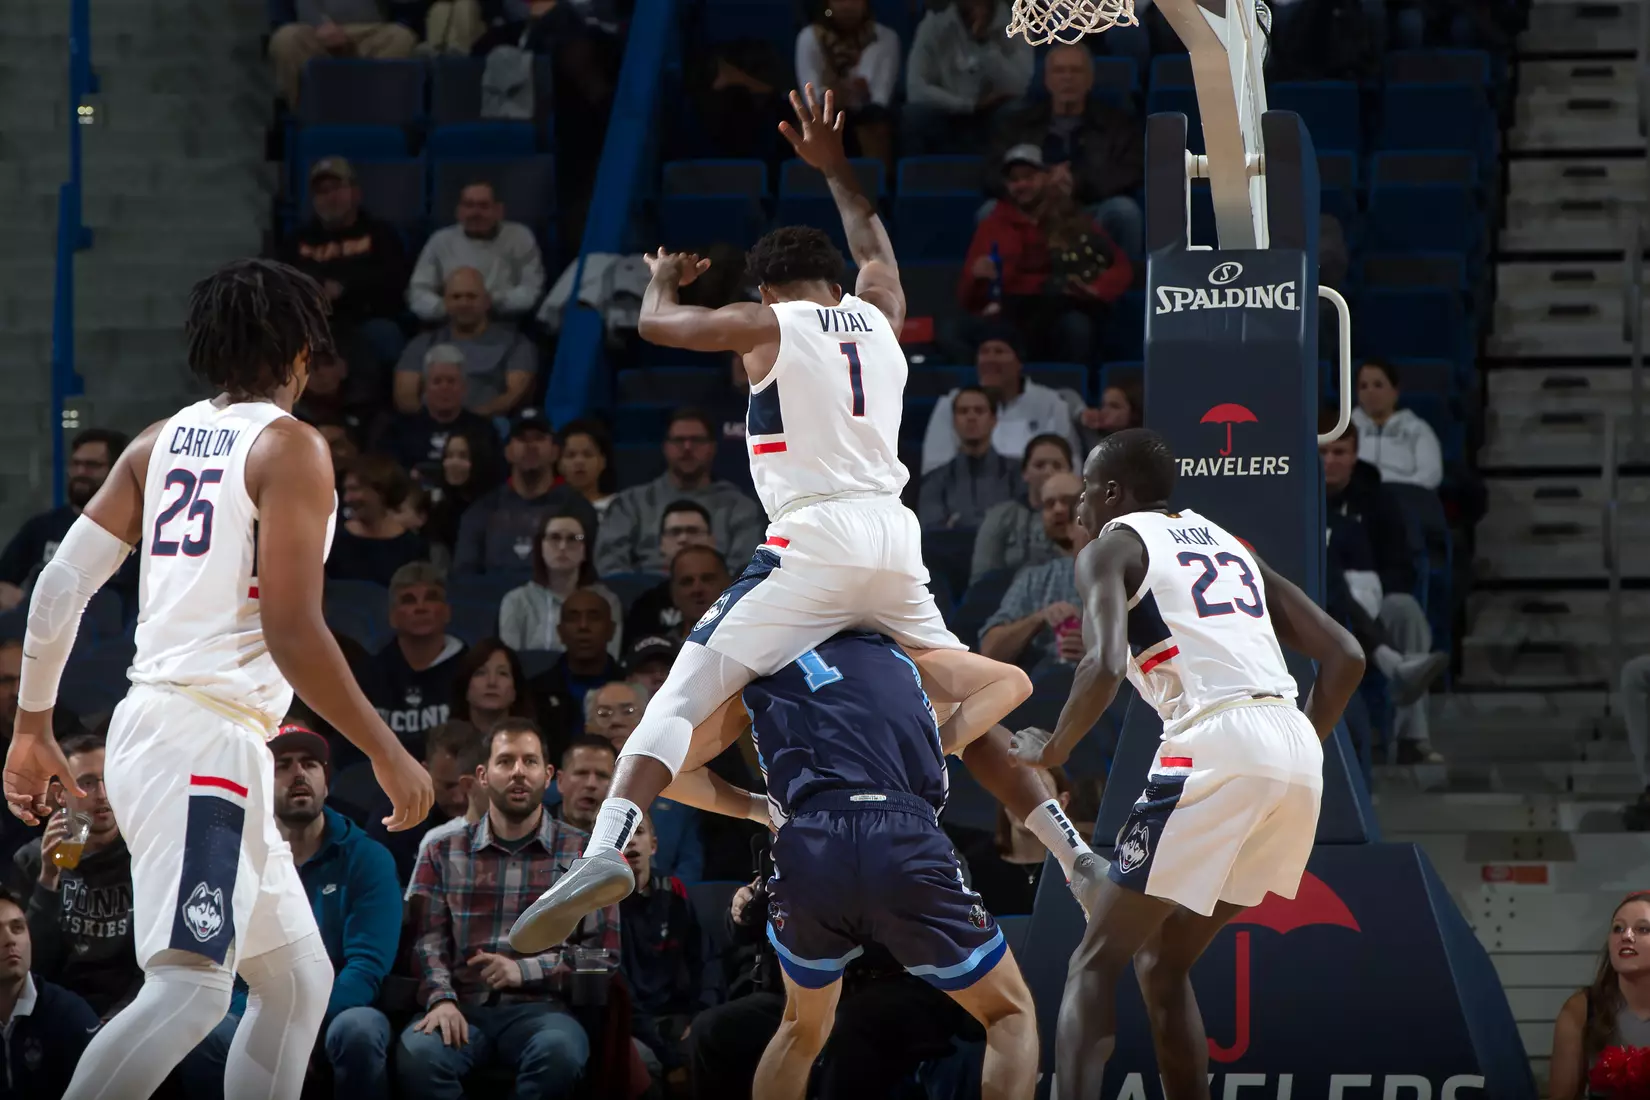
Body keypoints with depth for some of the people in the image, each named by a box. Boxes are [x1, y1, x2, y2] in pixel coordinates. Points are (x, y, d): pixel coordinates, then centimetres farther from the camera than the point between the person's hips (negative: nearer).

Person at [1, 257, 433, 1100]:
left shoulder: (159, 443, 14)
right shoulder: (290, 447, -7)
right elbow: (292, 632, -15)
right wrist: (387, 753, -8)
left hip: (151, 726, 9)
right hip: (206, 738, -9)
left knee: (299, 982, 15)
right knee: (190, 986, -20)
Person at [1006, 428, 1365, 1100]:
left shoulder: (1112, 547, 8)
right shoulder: (1229, 545, 28)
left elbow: (1106, 666, -11)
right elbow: (1344, 656, 21)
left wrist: (1050, 750, 4)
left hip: (1215, 744, -7)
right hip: (1298, 753, 7)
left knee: (1095, 965, 1)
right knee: (1164, 966, 21)